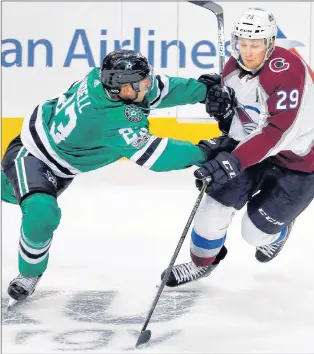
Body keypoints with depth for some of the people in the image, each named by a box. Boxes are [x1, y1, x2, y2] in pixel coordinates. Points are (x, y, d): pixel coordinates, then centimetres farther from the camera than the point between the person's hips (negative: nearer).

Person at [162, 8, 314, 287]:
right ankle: (203, 262, 21)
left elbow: (277, 132, -35)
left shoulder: (286, 70, -29)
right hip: (255, 149, 7)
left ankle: (278, 230, 33)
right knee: (216, 201, -3)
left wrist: (234, 161, -43)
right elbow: (241, 129, 7)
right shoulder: (233, 68, -4)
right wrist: (224, 111, -16)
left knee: (256, 232, -3)